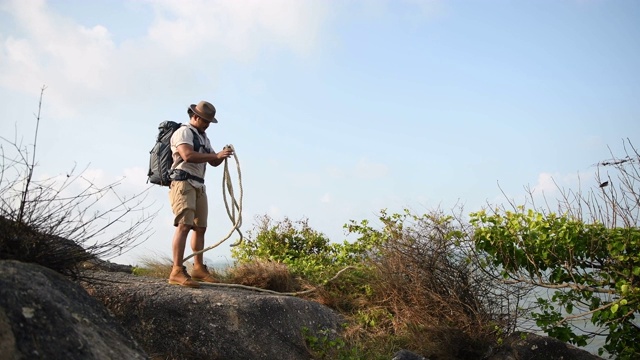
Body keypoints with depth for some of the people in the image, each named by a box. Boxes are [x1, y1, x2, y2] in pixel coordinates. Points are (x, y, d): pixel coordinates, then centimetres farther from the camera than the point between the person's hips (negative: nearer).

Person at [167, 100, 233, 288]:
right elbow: (188, 155, -21)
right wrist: (216, 155, -20)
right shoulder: (183, 132, -4)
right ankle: (177, 272, -24)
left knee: (200, 227, 10)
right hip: (184, 183, -9)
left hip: (199, 186, 9)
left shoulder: (203, 137, 24)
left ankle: (198, 268, 18)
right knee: (184, 225, -19)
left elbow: (213, 162, 22)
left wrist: (222, 155, 1)